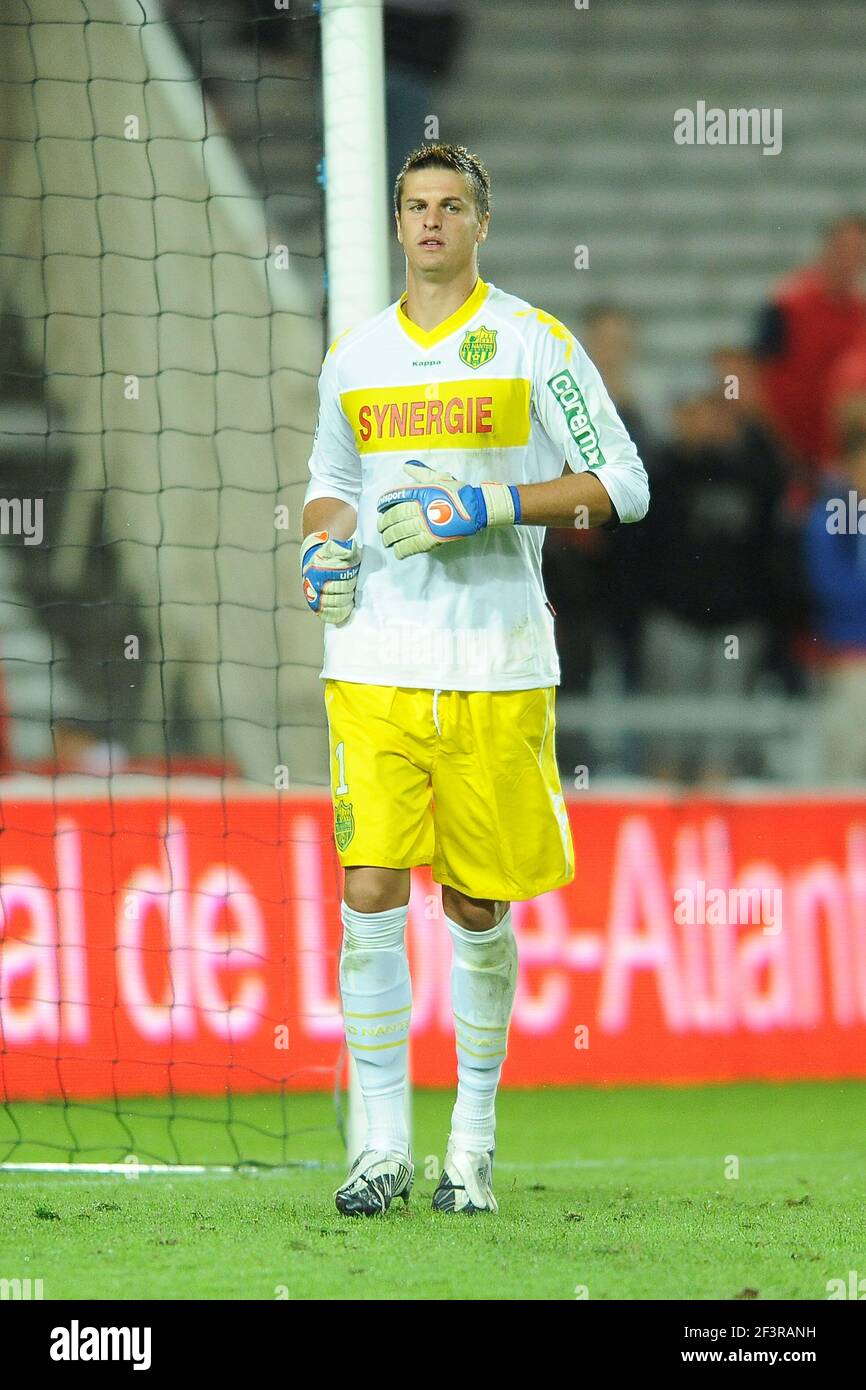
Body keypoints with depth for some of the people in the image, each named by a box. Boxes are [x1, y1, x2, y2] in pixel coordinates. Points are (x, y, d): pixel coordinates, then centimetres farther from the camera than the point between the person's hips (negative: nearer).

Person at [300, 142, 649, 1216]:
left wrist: (483, 506, -13)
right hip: (373, 664, 2)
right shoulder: (354, 356, 13)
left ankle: (473, 1141, 15)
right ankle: (383, 1144, -4)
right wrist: (321, 545, 5)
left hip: (496, 669, -2)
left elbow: (622, 484, -2)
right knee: (370, 889, -8)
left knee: (477, 906, 3)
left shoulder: (535, 343, 0)